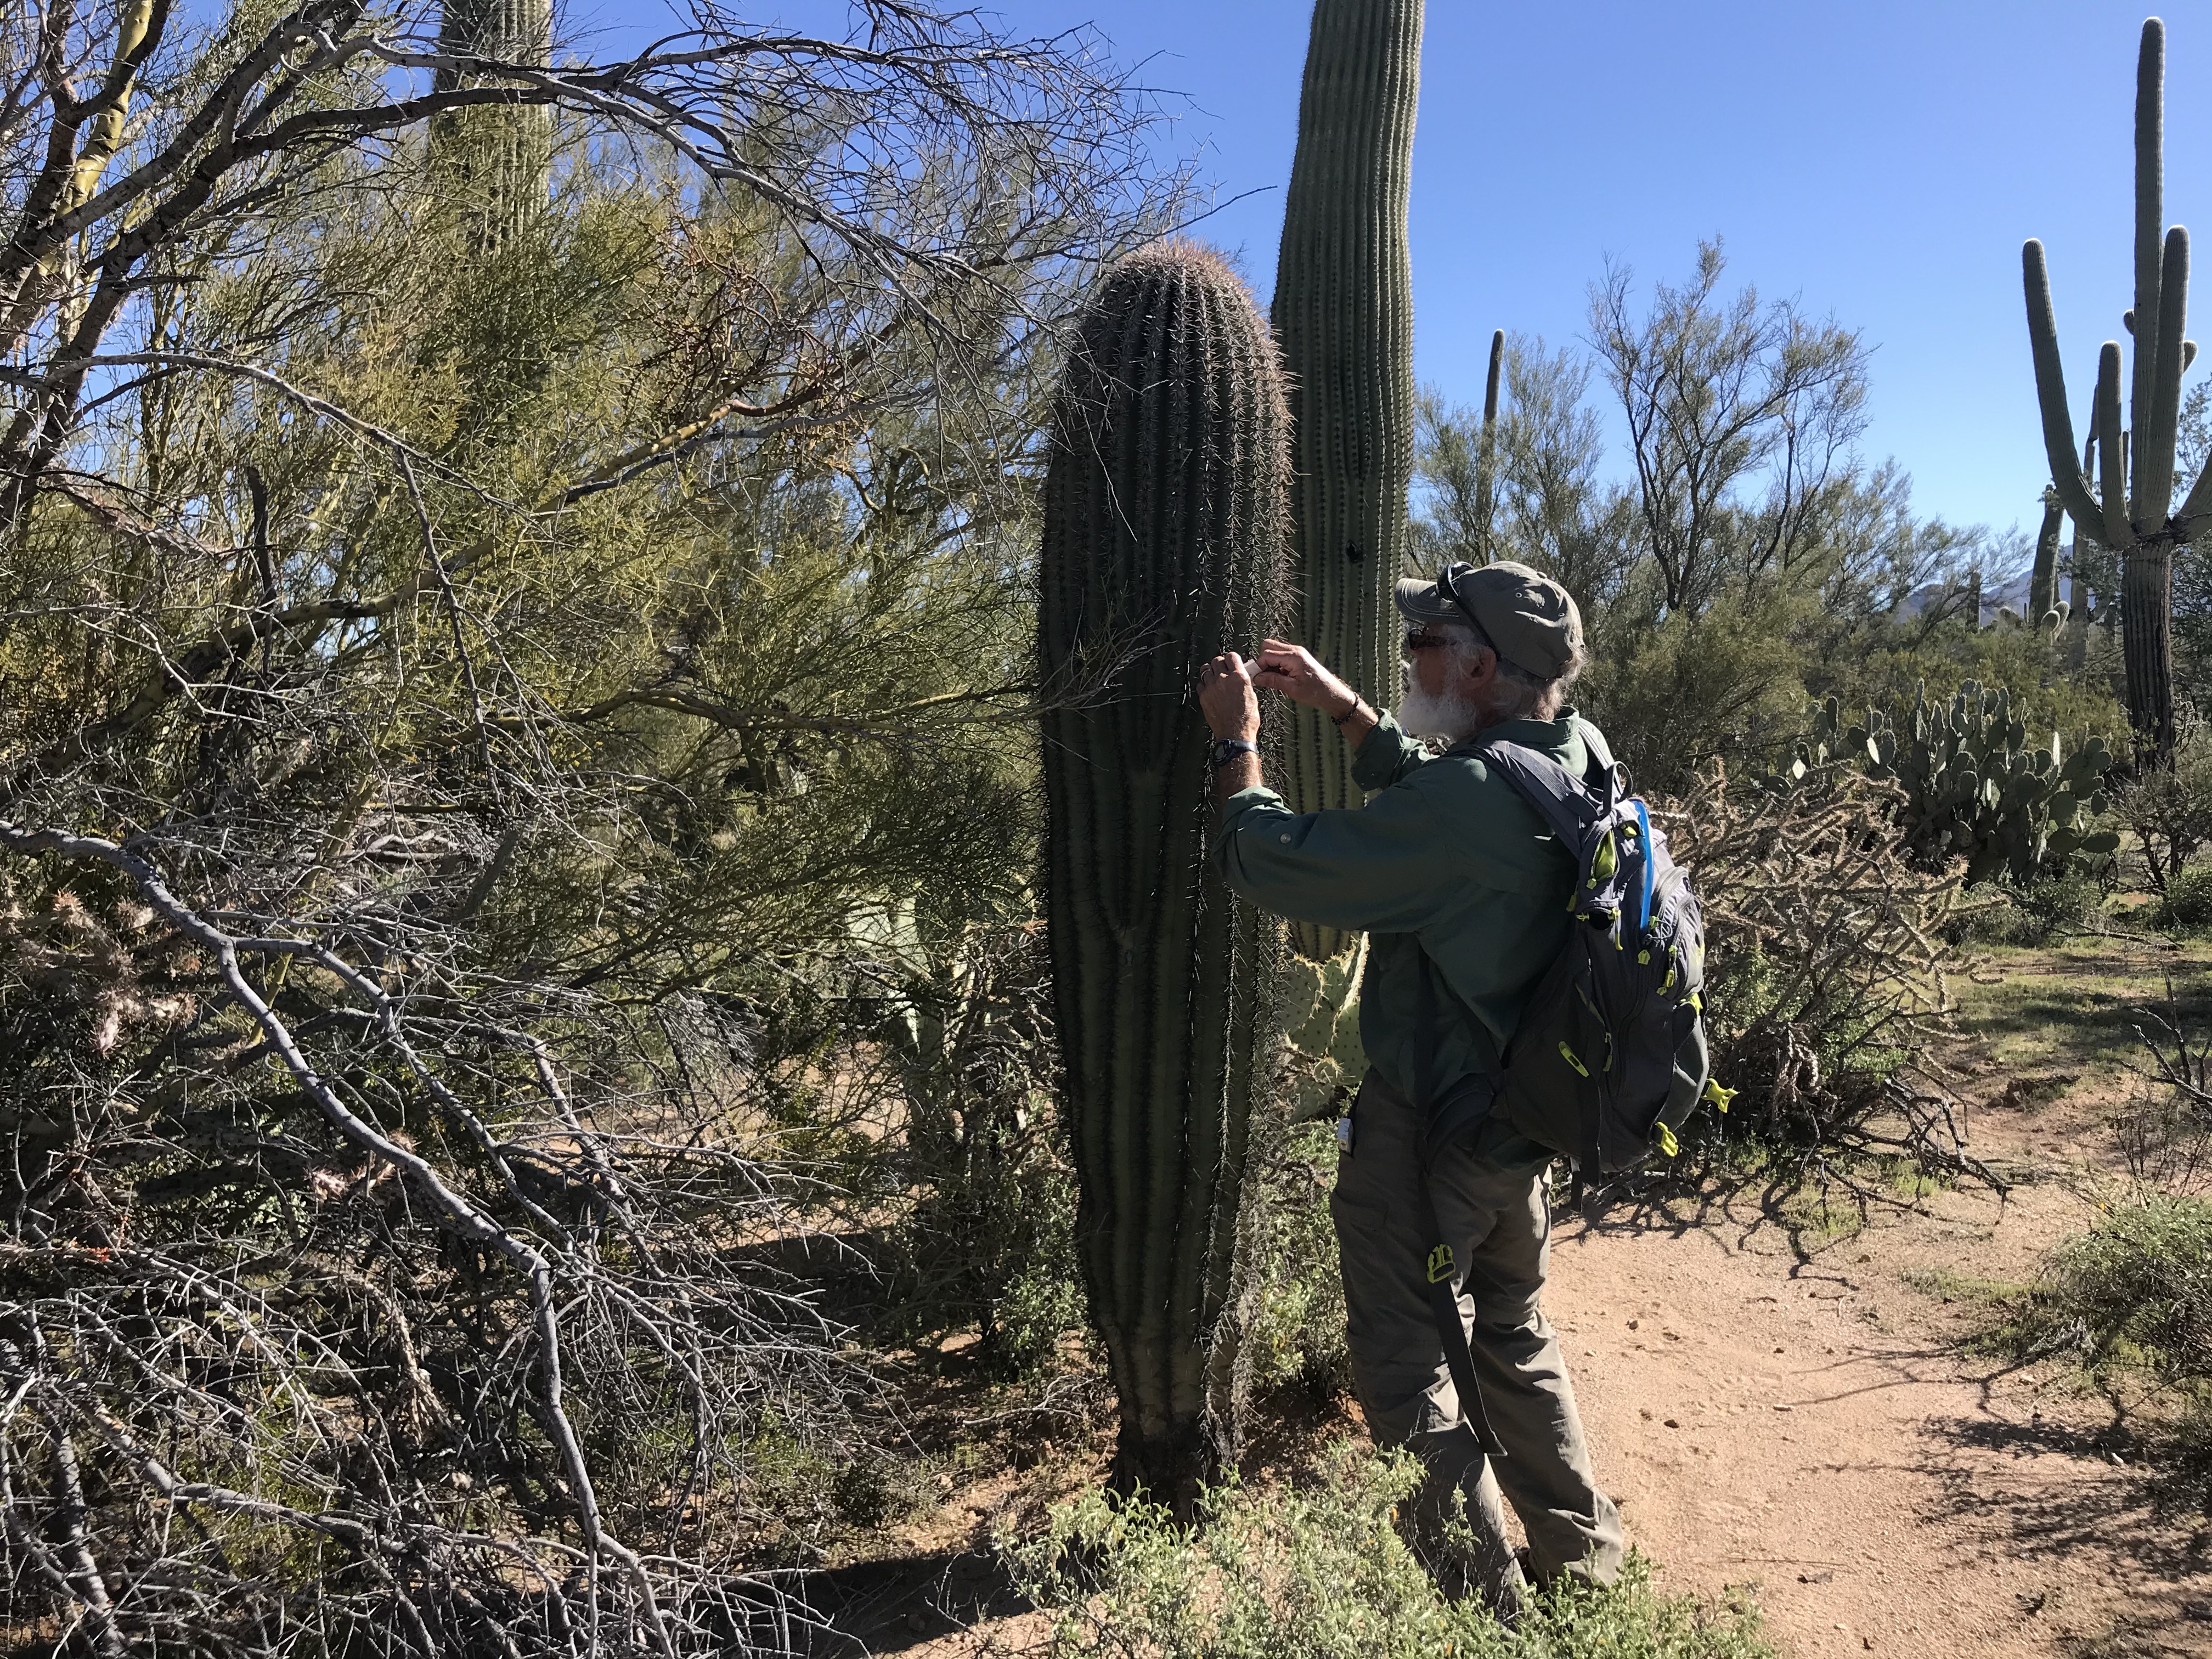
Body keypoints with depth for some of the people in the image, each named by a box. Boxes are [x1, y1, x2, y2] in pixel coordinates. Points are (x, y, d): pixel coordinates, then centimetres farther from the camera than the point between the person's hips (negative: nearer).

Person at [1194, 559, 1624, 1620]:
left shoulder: (1467, 802, -31)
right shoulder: (1578, 755, -3)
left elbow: (1275, 864, -23)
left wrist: (1237, 739, -8)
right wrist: (1341, 707, 14)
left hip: (1428, 1135, -9)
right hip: (1525, 1123, 9)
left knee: (1405, 1369, 10)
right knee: (1512, 1336, 26)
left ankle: (1484, 1599, 22)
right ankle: (1580, 1552, 41)